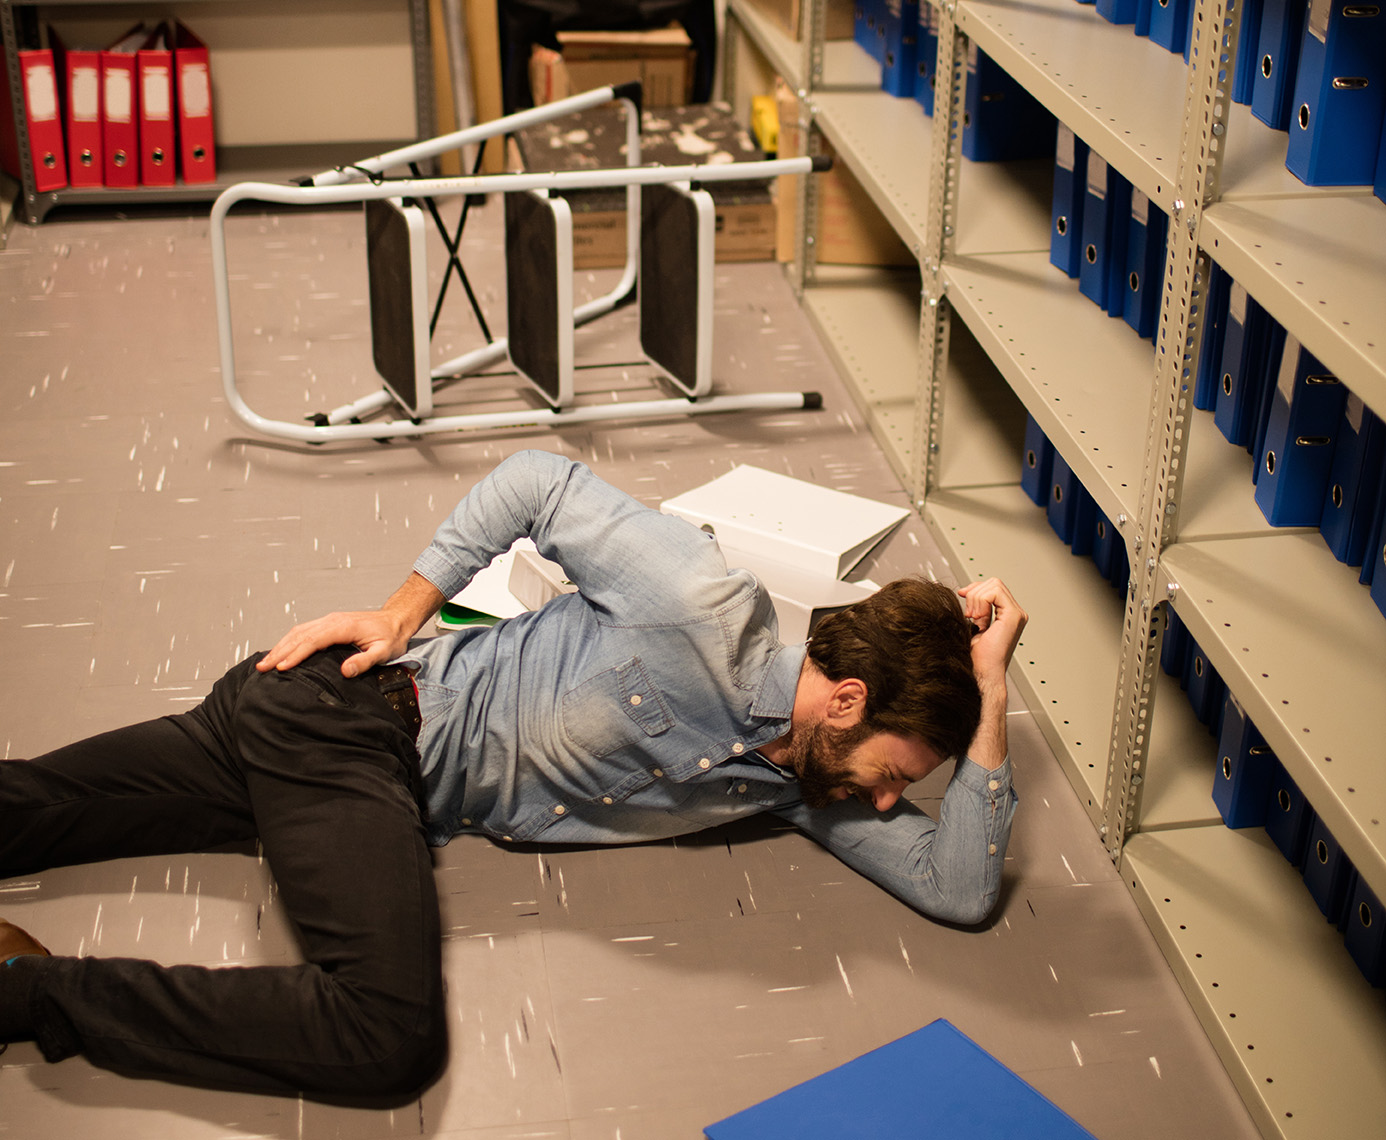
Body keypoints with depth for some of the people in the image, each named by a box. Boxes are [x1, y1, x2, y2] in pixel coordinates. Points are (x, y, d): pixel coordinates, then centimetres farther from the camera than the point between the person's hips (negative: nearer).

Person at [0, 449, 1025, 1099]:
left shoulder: (804, 781, 2)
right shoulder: (711, 609, -22)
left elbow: (959, 889, -2)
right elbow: (538, 480, -12)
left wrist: (989, 702, -10)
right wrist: (404, 609, -11)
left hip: (403, 795, 7)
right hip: (352, 711, -7)